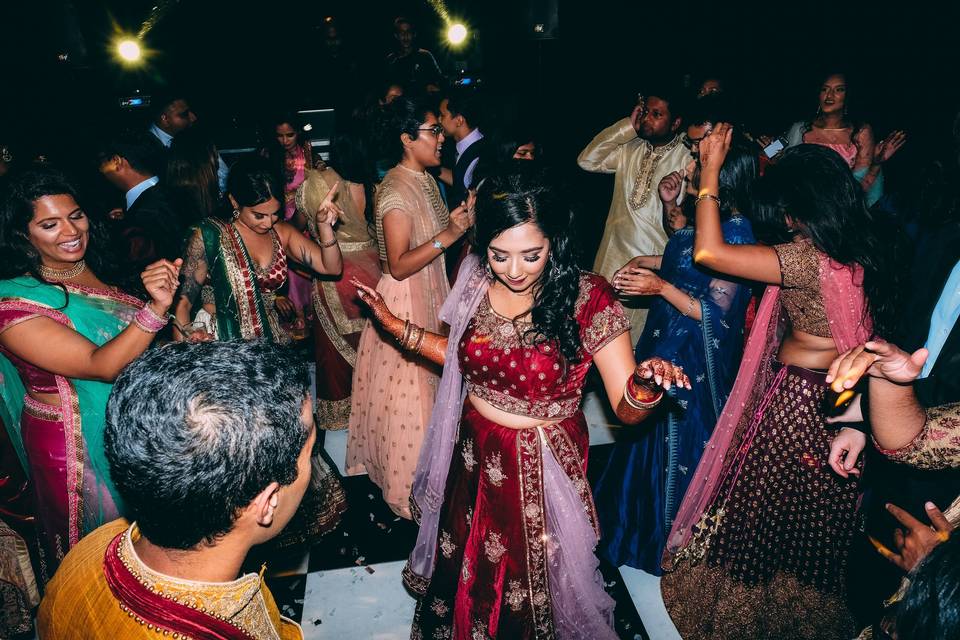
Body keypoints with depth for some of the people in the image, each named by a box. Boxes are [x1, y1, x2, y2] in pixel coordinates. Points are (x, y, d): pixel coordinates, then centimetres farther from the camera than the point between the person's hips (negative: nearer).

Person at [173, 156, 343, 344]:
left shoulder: (280, 232, 7)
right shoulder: (209, 236, -4)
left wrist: (324, 225, -11)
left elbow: (332, 268, 6)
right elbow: (183, 302, -4)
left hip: (271, 339, 3)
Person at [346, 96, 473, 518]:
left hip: (431, 294, 9)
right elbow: (399, 266, -26)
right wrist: (447, 236, -29)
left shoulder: (427, 181, 6)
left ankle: (428, 471, 41)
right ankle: (409, 487, 23)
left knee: (430, 382, 21)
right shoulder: (395, 191, -22)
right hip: (404, 300, -9)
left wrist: (464, 221, 4)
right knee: (407, 395, 3)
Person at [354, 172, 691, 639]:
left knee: (531, 576, 20)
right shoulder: (475, 281, -9)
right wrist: (396, 326, 3)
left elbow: (626, 408, -20)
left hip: (542, 467, -4)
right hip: (475, 455, 4)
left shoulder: (587, 298, -22)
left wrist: (645, 386, -42)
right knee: (466, 566, 27)